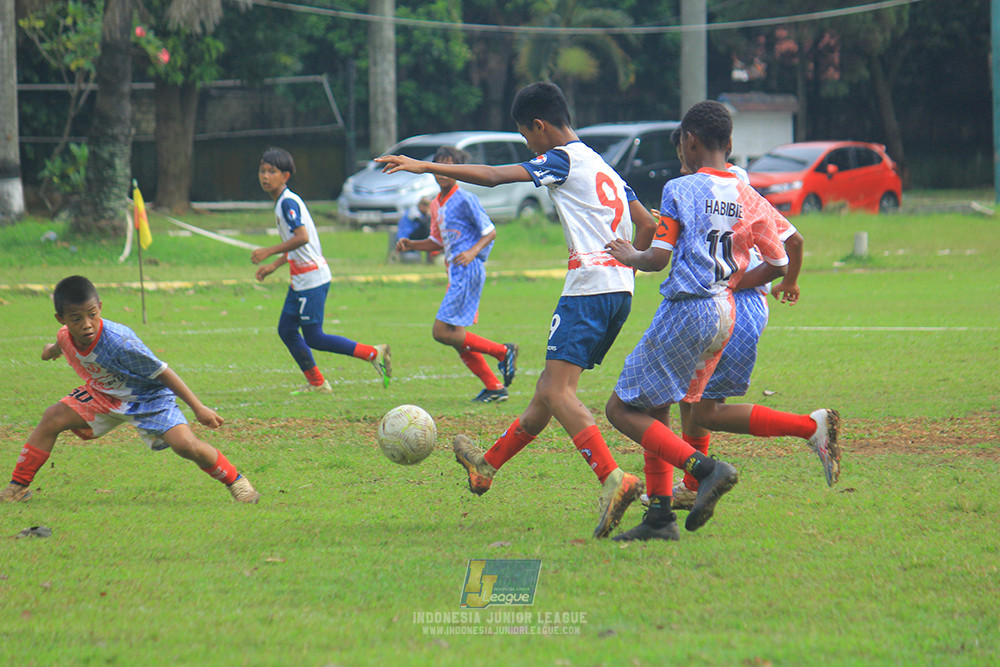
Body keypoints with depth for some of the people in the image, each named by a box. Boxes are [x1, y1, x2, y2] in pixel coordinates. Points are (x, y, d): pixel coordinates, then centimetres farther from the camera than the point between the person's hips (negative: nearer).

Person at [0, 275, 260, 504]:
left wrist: (199, 409, -23)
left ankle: (235, 480, -2)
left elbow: (161, 372, -28)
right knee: (53, 419, -6)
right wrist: (53, 350, 37)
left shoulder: (119, 343, -38)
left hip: (149, 397, -6)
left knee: (185, 444, -25)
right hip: (104, 395, 6)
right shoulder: (65, 336, -19)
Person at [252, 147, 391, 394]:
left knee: (313, 337, -8)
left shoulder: (288, 202, -16)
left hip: (312, 278, -10)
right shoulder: (282, 203, 15)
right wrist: (273, 266, 24)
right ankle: (316, 383, 18)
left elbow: (302, 237, -28)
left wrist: (268, 252, -23)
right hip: (300, 279, 10)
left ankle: (374, 354, -6)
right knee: (286, 330, 11)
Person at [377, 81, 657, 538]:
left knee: (557, 392, -16)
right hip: (620, 289, 9)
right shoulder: (603, 167, 23)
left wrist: (425, 167, -9)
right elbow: (647, 225, 24)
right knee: (550, 389, 18)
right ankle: (487, 466, 32)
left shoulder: (562, 160, -3)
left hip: (588, 286, -9)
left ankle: (613, 480, -32)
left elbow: (492, 176, -11)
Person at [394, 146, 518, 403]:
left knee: (442, 332, -14)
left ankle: (502, 352, -5)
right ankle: (494, 387, 13)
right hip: (456, 273, 9)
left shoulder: (465, 200, -10)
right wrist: (410, 245, 11)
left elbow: (490, 232, -8)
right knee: (456, 336, 8)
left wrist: (473, 252, -25)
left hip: (468, 270, -9)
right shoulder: (436, 205, 16)